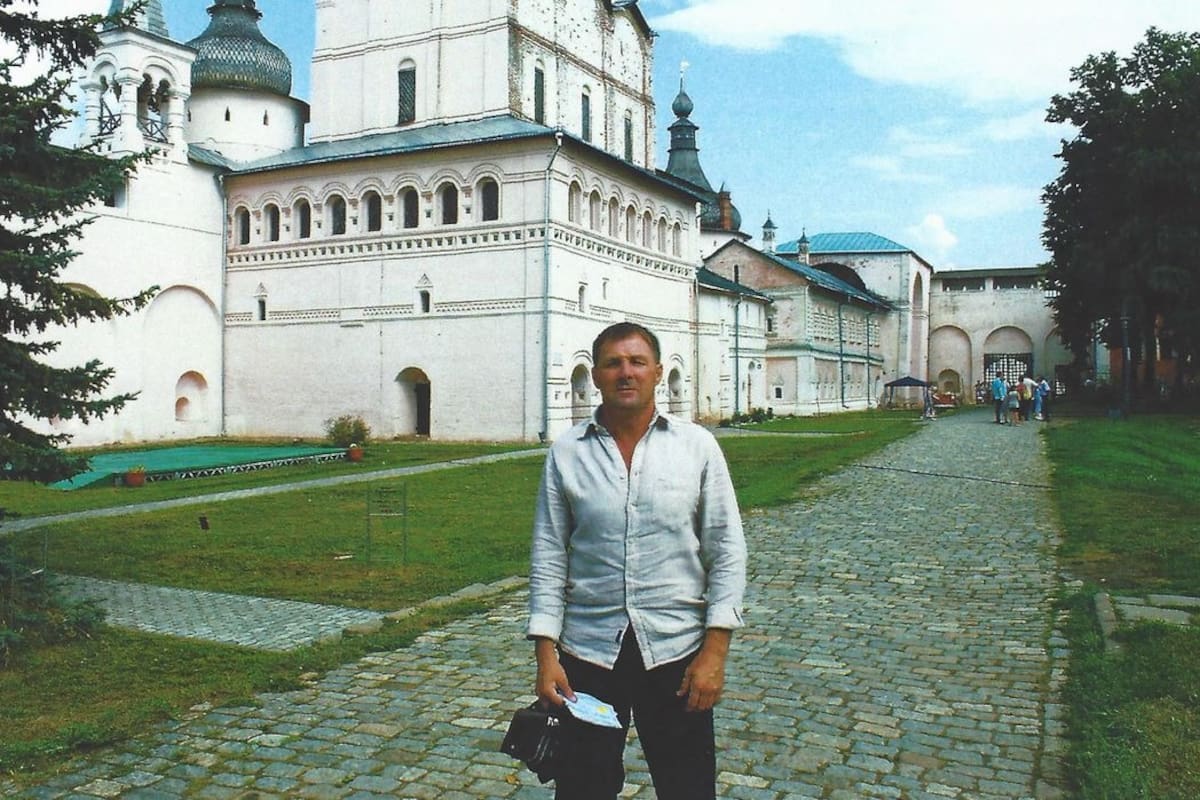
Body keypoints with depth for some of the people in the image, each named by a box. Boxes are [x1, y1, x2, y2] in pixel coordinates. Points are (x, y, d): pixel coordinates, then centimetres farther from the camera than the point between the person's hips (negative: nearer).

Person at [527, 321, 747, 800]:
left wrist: (715, 650, -8)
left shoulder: (697, 446, -1)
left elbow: (727, 550, -2)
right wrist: (546, 653, -4)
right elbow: (548, 557, 1)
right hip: (588, 651, 1)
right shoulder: (566, 452, 1)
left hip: (675, 648, 0)